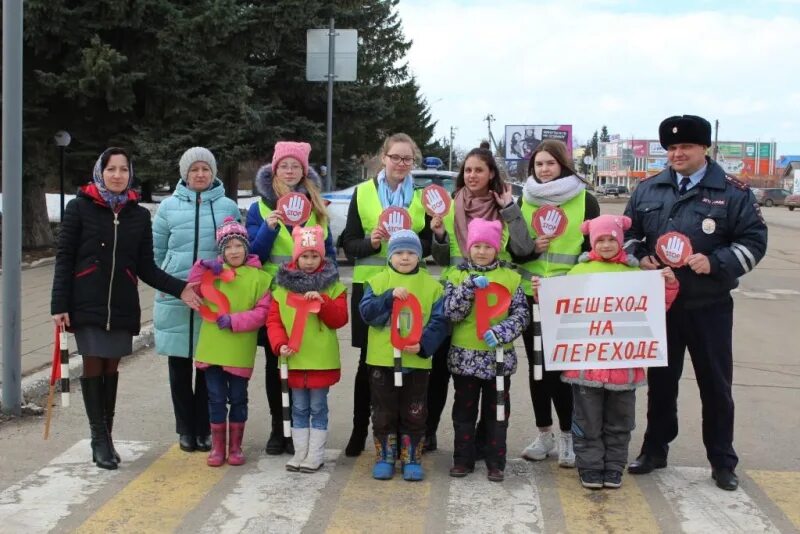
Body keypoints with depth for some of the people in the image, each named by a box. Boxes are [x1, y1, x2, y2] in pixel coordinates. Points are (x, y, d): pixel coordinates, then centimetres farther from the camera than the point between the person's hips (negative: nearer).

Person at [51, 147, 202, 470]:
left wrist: (179, 289, -8)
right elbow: (64, 259, -2)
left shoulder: (139, 215, 7)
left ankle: (106, 437, 17)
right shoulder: (79, 208, 0)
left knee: (111, 367, 8)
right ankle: (100, 440, 5)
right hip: (87, 304, -2)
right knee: (93, 367, -1)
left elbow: (146, 267, 7)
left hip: (122, 305, 3)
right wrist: (59, 305, -9)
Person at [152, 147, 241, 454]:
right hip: (175, 299, 1)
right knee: (179, 367, 8)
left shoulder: (228, 207, 4)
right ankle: (185, 429, 20)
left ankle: (204, 429, 16)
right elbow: (157, 250, 12)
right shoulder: (169, 206, 6)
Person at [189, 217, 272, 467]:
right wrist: (202, 267, -7)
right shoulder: (213, 272, 8)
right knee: (216, 399, 9)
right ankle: (217, 447, 21)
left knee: (238, 398, 11)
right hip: (212, 348, 2)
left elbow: (262, 312, -6)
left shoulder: (259, 277, -2)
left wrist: (234, 320, -17)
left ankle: (235, 446, 24)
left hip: (240, 351, -2)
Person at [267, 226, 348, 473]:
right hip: (294, 359, 2)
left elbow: (340, 319, -5)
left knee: (318, 408, 7)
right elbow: (273, 320, 1)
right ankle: (300, 453, 21)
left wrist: (323, 301, -19)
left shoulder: (333, 285, 0)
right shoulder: (283, 285, 3)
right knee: (299, 408, 12)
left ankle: (315, 455, 14)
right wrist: (280, 344, -15)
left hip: (322, 359, -2)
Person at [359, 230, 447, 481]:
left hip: (417, 361, 0)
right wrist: (390, 296, -25)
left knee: (415, 414, 8)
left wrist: (424, 344, -18)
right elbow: (366, 312, -11)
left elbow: (439, 322, -3)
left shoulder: (432, 286, 1)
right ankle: (385, 458, 23)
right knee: (383, 413, 10)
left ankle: (412, 459, 21)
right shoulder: (377, 281, 2)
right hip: (382, 360, 0)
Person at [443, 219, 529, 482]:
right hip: (465, 356, 0)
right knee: (465, 410, 9)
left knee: (496, 411, 8)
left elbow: (521, 314, -2)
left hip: (500, 356, 0)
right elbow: (451, 312, -10)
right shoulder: (458, 275, 1)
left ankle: (496, 462, 17)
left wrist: (501, 331, -18)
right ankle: (463, 459, 20)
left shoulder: (510, 277, 2)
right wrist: (470, 286, -21)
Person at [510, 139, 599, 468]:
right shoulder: (524, 200, 9)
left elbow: (593, 248, 2)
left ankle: (568, 435, 8)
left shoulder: (584, 200, 0)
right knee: (536, 364, 9)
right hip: (531, 294, 4)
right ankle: (544, 434, 20)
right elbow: (512, 248, 11)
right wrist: (530, 248, -10)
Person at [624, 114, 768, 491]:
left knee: (715, 384, 7)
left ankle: (722, 461, 20)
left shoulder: (733, 192, -5)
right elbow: (628, 233, 14)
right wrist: (640, 258, -6)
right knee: (660, 380, 14)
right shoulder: (648, 190, 5)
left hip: (709, 307, -2)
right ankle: (655, 450, 29)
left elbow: (754, 241, -6)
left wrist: (715, 263, -19)